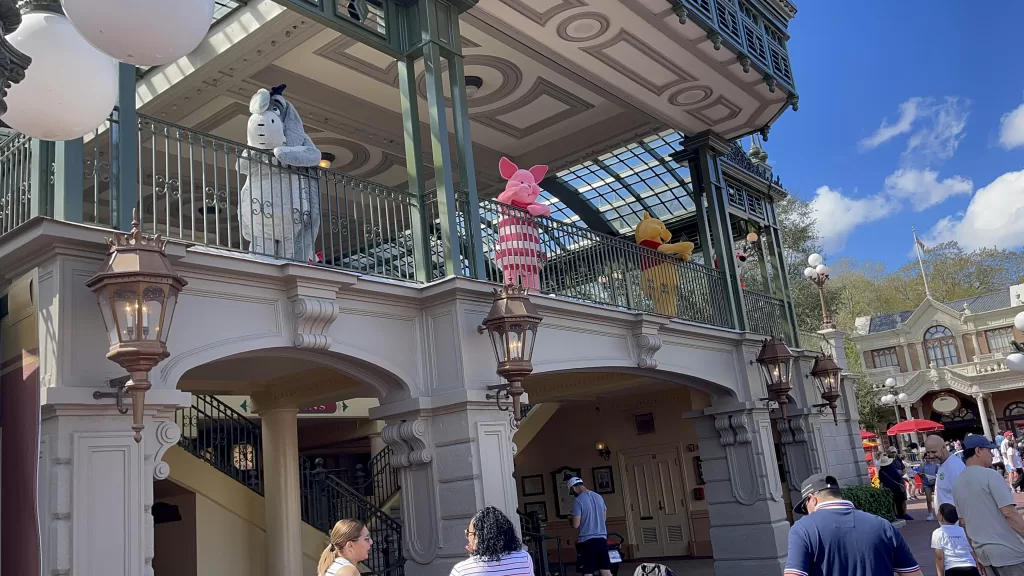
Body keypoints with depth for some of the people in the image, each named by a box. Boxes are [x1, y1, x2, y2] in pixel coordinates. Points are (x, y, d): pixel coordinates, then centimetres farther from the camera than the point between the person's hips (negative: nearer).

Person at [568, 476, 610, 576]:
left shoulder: (578, 501, -12)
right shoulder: (599, 497, 9)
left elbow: (576, 525, -12)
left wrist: (571, 520, 9)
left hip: (586, 541, -6)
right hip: (602, 538, 6)